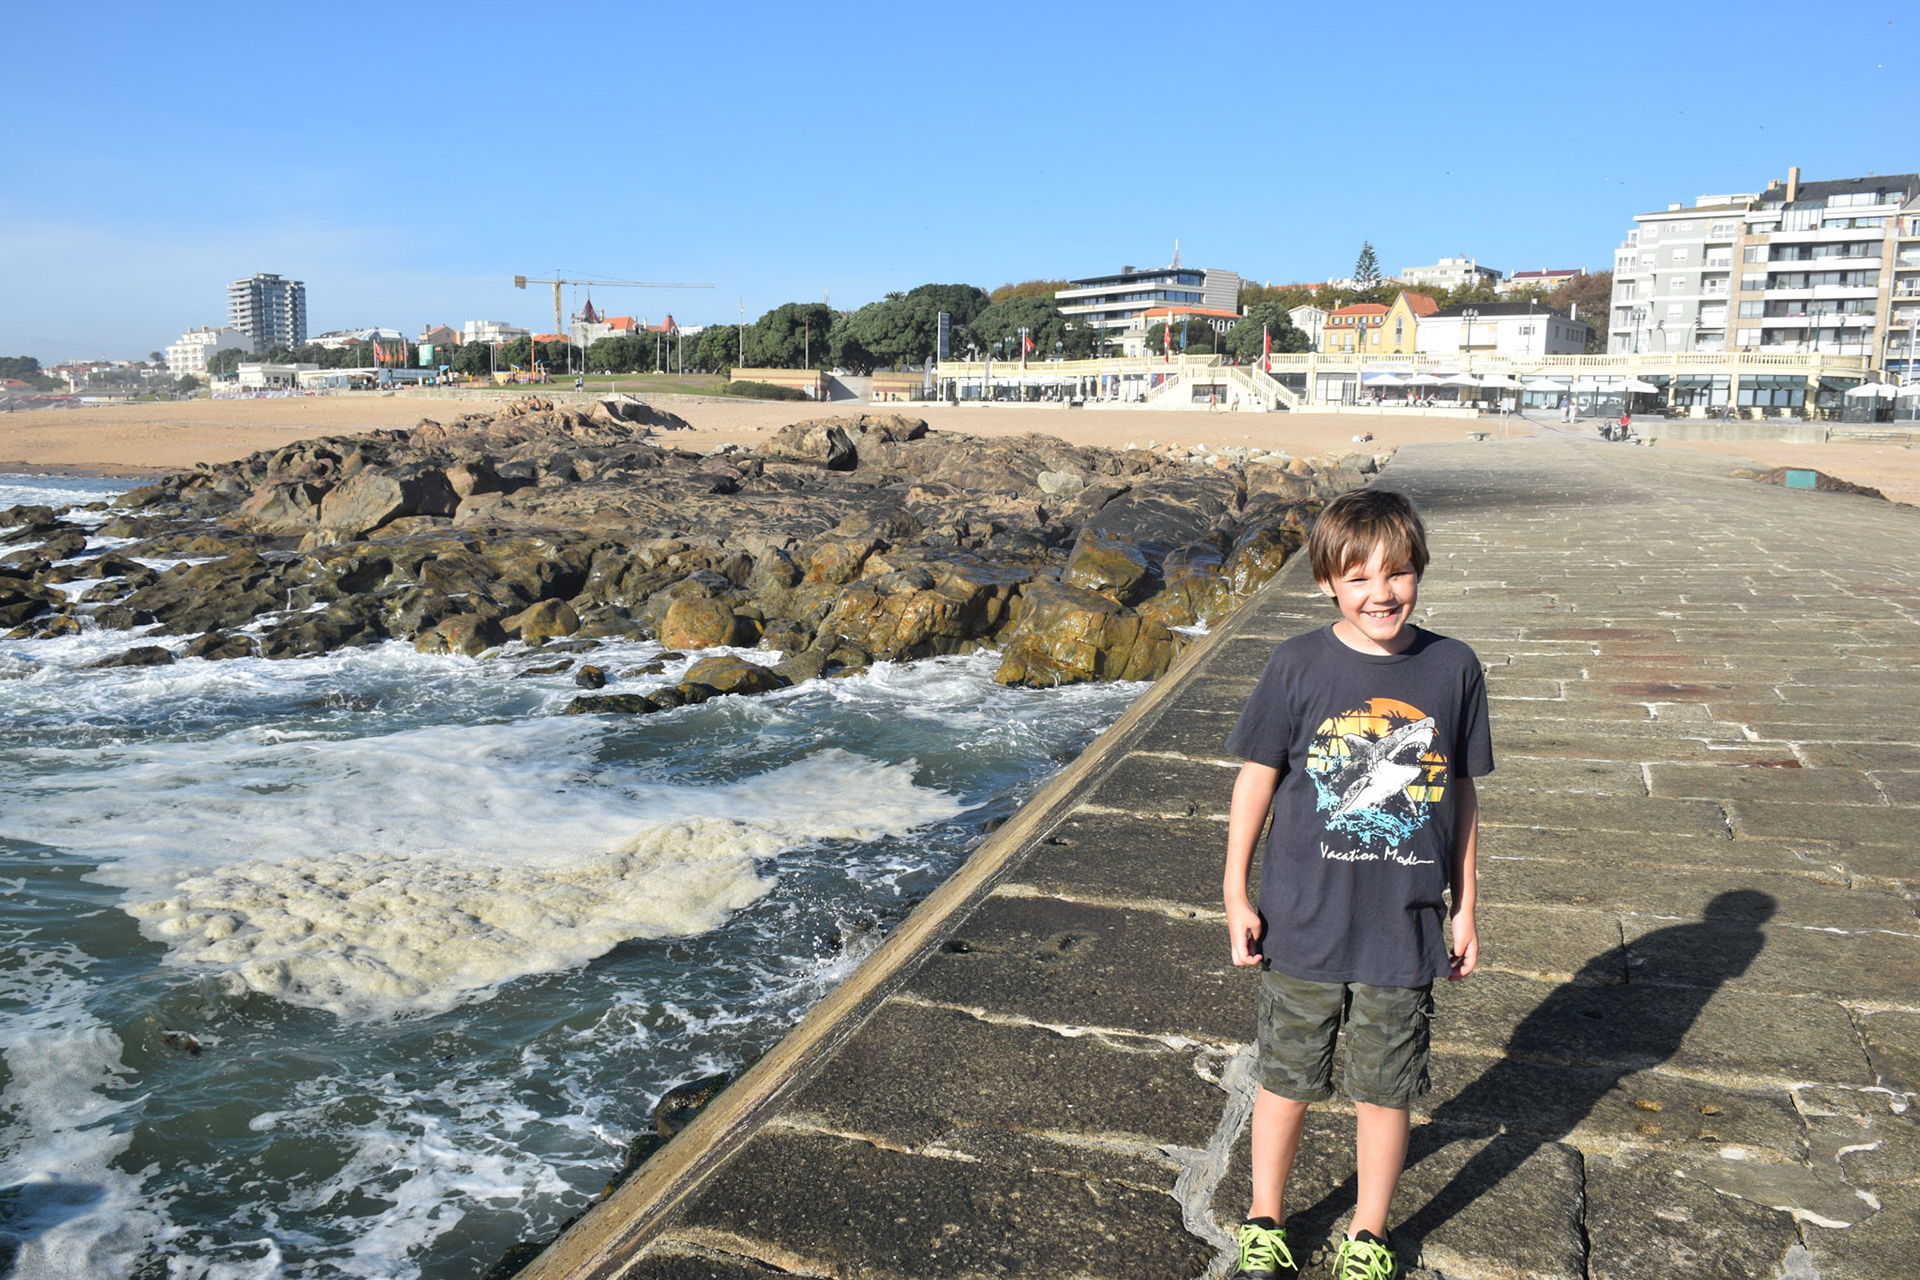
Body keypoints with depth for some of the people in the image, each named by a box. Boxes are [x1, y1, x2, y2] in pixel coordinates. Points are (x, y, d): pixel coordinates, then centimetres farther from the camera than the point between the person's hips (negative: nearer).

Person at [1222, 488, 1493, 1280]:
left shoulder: (1453, 669, -3)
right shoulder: (1298, 667, -9)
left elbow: (1460, 792, 6)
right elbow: (1256, 778, -2)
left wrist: (1465, 906, 9)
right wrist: (1236, 894, -1)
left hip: (1404, 931, 1)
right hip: (1303, 925, -1)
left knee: (1385, 1090, 14)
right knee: (1286, 1082, 14)